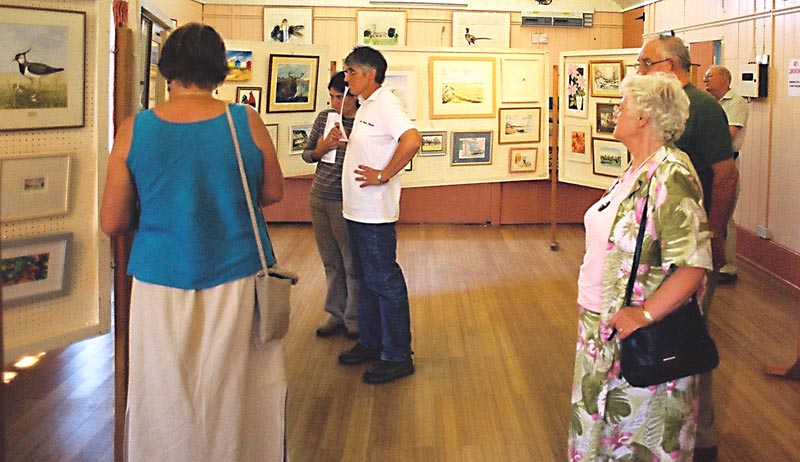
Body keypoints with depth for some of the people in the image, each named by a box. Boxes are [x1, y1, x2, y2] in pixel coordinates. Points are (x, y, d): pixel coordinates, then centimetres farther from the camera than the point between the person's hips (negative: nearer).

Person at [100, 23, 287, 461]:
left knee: (168, 402, 12)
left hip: (162, 284, 0)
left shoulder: (134, 130, -6)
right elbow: (273, 192, 9)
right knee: (235, 394, 14)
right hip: (237, 280, 1)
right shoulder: (246, 121, -6)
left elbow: (112, 223, -2)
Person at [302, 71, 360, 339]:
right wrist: (321, 149, -8)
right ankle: (336, 315, 26)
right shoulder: (325, 118, 6)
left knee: (352, 263, 3)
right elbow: (307, 154, 13)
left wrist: (346, 143, -22)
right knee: (330, 262, 14)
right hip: (319, 198, 6)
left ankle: (355, 319, 16)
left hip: (345, 202, -6)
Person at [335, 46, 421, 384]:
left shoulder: (386, 104, -15)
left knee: (384, 282, -4)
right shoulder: (366, 106, 15)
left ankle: (397, 357, 4)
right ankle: (370, 343, 30)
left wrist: (383, 176, -23)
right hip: (357, 210, 10)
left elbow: (411, 140, -30)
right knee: (366, 280, 18)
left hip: (375, 213, -10)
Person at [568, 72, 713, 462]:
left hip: (642, 340, -9)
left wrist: (645, 315, -28)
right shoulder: (638, 168, 8)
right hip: (605, 326, 9)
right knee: (604, 420, 20)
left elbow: (693, 264, -26)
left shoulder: (671, 174, -21)